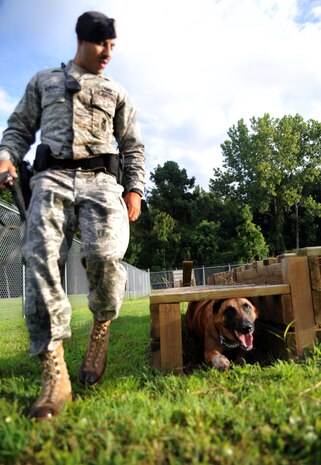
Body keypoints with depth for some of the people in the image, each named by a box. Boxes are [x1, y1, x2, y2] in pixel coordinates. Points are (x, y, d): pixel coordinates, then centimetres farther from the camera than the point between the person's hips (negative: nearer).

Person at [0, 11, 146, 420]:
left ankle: (101, 326, 5)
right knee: (41, 258, -19)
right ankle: (54, 373, -16)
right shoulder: (43, 81, 25)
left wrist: (134, 189, 6)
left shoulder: (117, 93, 25)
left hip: (101, 180, 0)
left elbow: (133, 147, 20)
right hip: (52, 177, 1)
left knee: (103, 255, -26)